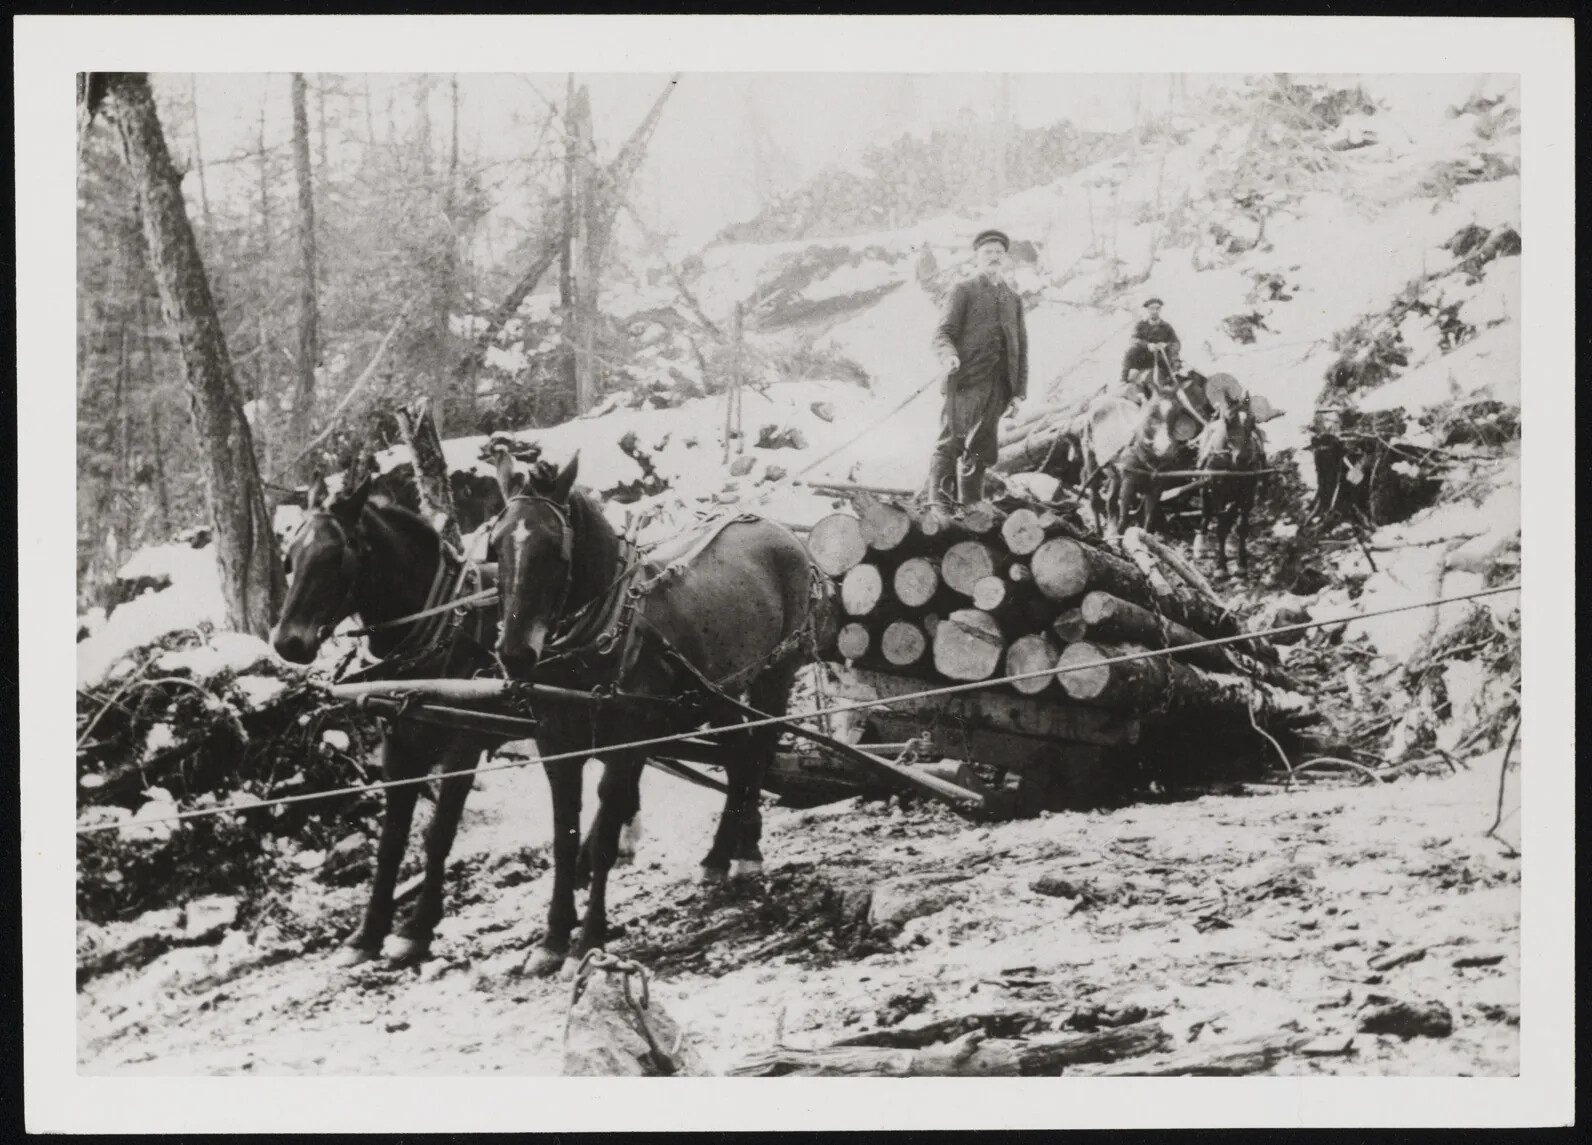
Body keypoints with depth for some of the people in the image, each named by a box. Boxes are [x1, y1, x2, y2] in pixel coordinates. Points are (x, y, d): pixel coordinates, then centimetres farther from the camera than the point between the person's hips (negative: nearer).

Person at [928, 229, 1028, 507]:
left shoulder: (1014, 299, 22)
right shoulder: (964, 291, 7)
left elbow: (1021, 348, 20)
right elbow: (942, 332, -2)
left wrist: (1019, 390, 10)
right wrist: (949, 355, -25)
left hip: (998, 385, 5)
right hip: (966, 379, -5)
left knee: (979, 450, 4)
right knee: (951, 442, -11)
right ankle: (939, 503, -14)